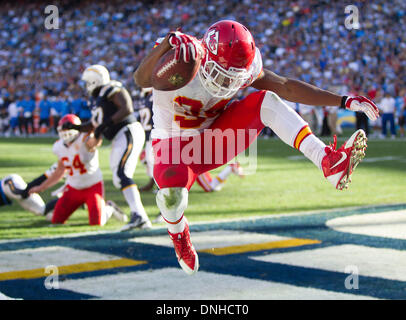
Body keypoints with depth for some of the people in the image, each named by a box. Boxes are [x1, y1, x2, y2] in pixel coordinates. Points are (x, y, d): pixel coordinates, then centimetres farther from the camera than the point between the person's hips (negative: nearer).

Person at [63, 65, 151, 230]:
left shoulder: (113, 91, -5)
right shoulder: (100, 99, 24)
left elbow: (127, 109, -21)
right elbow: (91, 126, 32)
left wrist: (106, 124, -23)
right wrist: (75, 127, 16)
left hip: (129, 133, -10)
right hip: (119, 139, 10)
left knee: (121, 175, -24)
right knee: (120, 179, 7)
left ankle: (138, 215, -35)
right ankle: (142, 221, 7)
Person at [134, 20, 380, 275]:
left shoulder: (239, 67, -11)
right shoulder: (180, 60, -26)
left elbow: (287, 87, -6)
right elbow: (141, 80, -46)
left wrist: (344, 101, -8)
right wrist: (169, 42, -63)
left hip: (214, 137, 4)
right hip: (174, 146, -4)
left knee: (267, 101, -18)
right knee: (172, 194, -34)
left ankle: (329, 163, -27)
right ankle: (178, 231, 6)